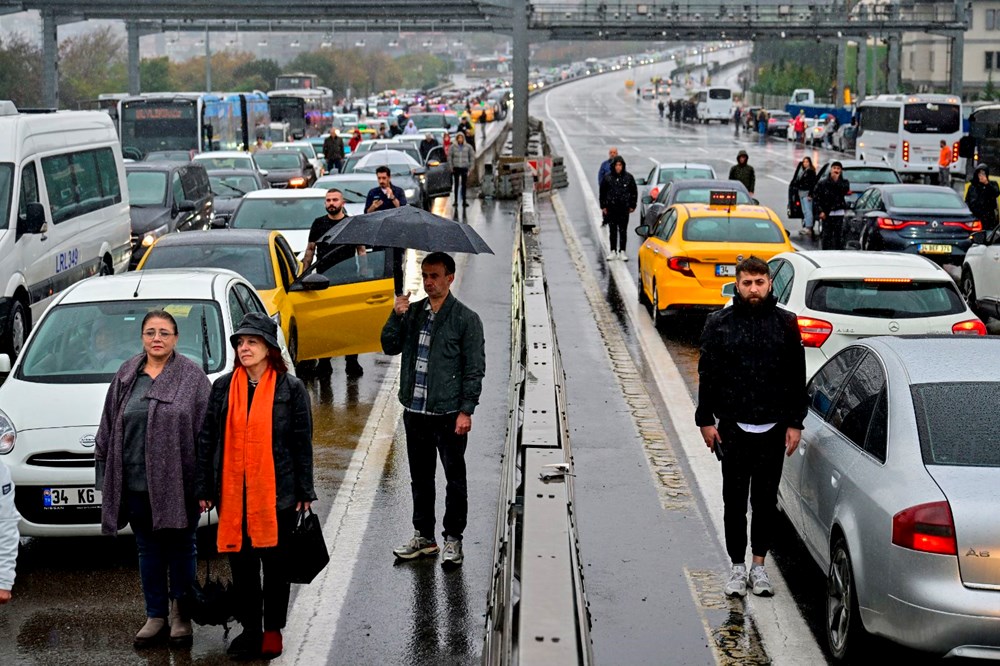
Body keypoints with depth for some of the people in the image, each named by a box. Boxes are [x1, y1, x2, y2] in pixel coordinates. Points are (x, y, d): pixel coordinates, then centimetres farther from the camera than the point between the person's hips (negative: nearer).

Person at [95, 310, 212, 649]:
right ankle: (156, 617, 20)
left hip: (177, 481, -4)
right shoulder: (126, 375, 9)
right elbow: (109, 427, 13)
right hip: (135, 481, 4)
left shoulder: (192, 376, -2)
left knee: (180, 547, 6)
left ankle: (180, 614, 17)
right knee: (148, 548, 11)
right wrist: (105, 474, 8)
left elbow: (206, 429, -5)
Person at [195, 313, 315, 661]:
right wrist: (204, 488, 4)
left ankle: (273, 630, 20)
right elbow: (207, 439, 8)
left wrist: (305, 492, -2)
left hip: (276, 492, -2)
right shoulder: (223, 387, 5)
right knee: (241, 561, 9)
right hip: (233, 493, 3)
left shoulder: (291, 388, -1)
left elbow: (302, 443, 0)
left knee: (275, 562, 6)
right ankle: (250, 629, 21)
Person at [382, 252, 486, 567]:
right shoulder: (412, 312, 9)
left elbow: (474, 368, -7)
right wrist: (396, 317, -9)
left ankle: (453, 539, 14)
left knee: (455, 478, 3)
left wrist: (466, 410, -13)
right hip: (415, 411, 5)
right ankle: (423, 536, 25)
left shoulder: (465, 319, -6)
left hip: (448, 413, -5)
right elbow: (390, 347, 7)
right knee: (420, 476, 14)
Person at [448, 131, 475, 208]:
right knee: (456, 185, 5)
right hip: (456, 168, 0)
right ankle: (456, 201, 9)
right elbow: (449, 156, 7)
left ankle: (464, 201, 4)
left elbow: (472, 156, 6)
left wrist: (470, 166, 1)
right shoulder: (453, 147, -1)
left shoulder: (468, 147, -1)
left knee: (464, 185, 2)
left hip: (464, 168, 0)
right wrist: (451, 166, 2)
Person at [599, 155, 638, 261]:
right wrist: (603, 206, 3)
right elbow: (602, 192, 6)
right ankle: (613, 251, 15)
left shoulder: (628, 177, -1)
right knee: (612, 230, 7)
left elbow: (634, 192, 7)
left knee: (623, 230, 3)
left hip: (624, 208, -1)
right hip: (611, 209, 1)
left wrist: (632, 205, 4)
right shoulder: (607, 177, -1)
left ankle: (622, 251, 10)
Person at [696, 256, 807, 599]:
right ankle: (737, 566, 16)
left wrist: (795, 423, 1)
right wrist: (705, 420, -1)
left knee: (766, 501, 8)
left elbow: (797, 377, 5)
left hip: (773, 429, 1)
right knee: (734, 501, 5)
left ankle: (759, 564, 20)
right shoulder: (720, 323, 1)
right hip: (733, 427, -1)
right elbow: (707, 374, 3)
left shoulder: (786, 323, 2)